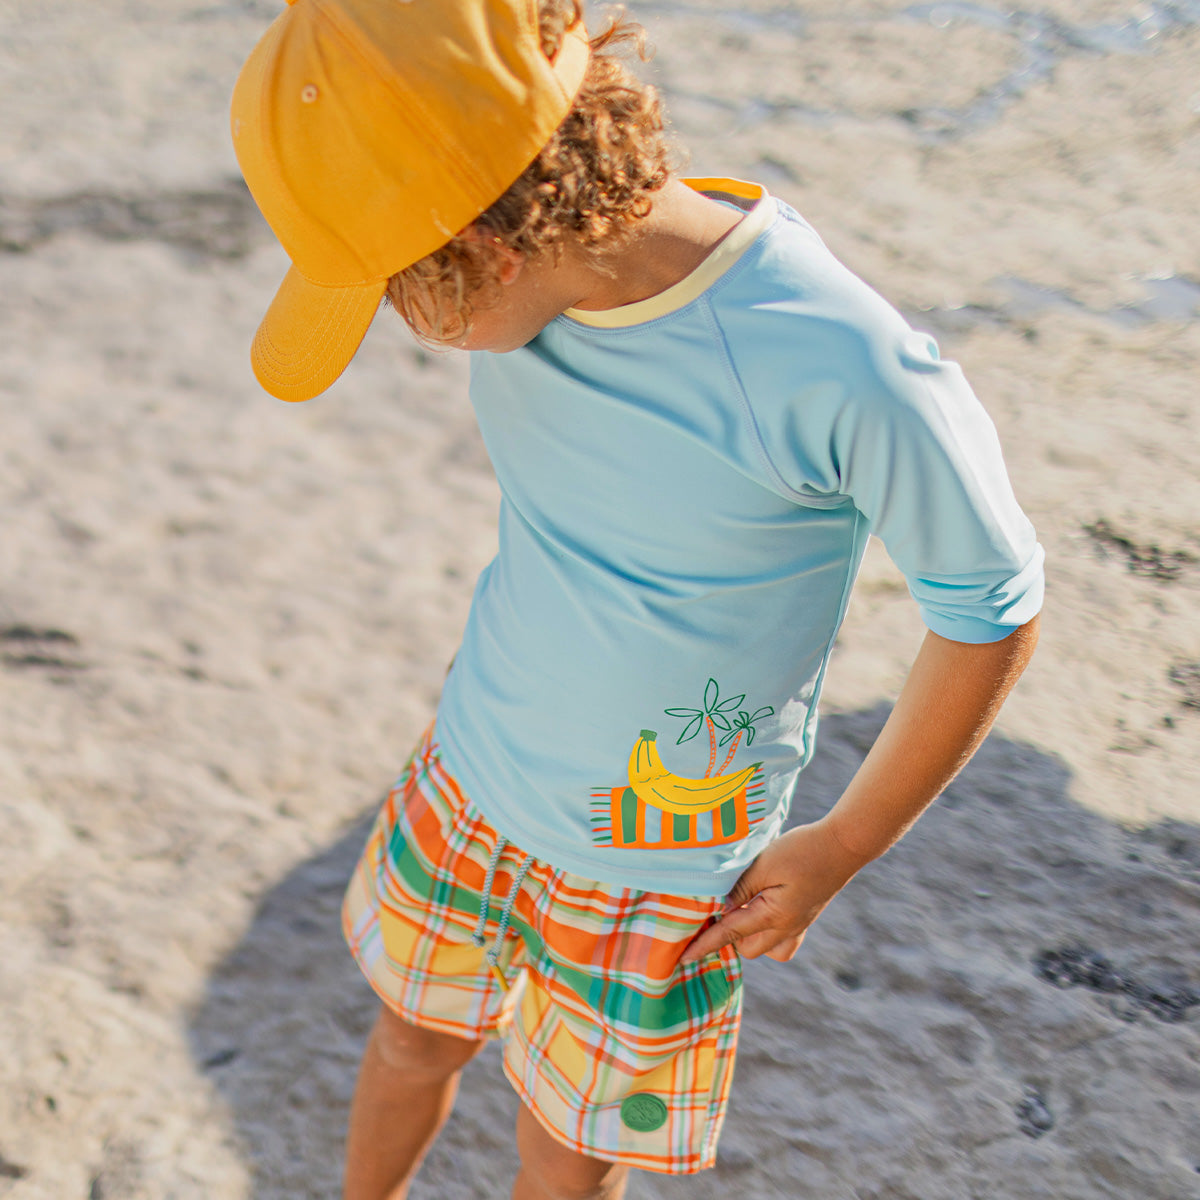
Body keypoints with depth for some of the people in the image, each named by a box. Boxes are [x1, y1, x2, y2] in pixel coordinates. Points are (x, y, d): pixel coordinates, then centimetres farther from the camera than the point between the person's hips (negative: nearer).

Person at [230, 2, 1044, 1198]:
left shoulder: (848, 374, -33)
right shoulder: (540, 269, -16)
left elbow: (992, 609, -16)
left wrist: (837, 852, -9)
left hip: (654, 862, -4)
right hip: (467, 773, 5)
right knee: (414, 1040, 27)